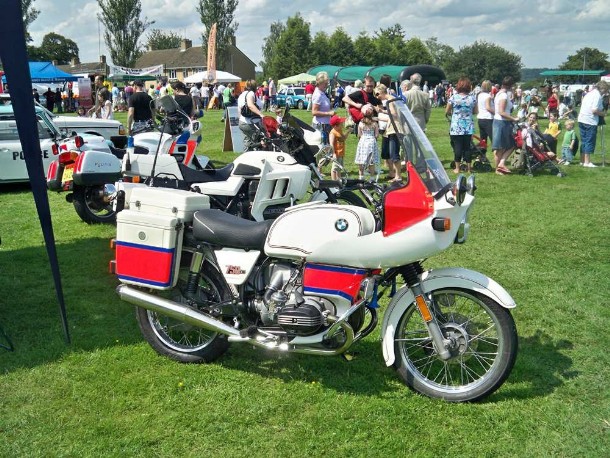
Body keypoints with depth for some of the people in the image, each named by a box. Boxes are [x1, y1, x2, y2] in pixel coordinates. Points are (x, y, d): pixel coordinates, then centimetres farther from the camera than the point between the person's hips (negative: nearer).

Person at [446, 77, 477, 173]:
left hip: (456, 127, -2)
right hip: (468, 127, 2)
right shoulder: (472, 98, 0)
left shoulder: (453, 97, -7)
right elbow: (475, 112, 11)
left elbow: (447, 112, 0)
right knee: (467, 146, 8)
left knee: (457, 147, 2)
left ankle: (457, 168, 6)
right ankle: (469, 167, 14)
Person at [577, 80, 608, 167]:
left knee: (583, 141, 14)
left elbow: (582, 103, 21)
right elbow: (594, 110, -22)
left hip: (581, 119, 9)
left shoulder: (589, 93, 14)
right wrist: (603, 113, -5)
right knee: (590, 141, -3)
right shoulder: (598, 95, -13)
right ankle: (587, 162, -2)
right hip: (590, 121, -9)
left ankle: (583, 161, 20)